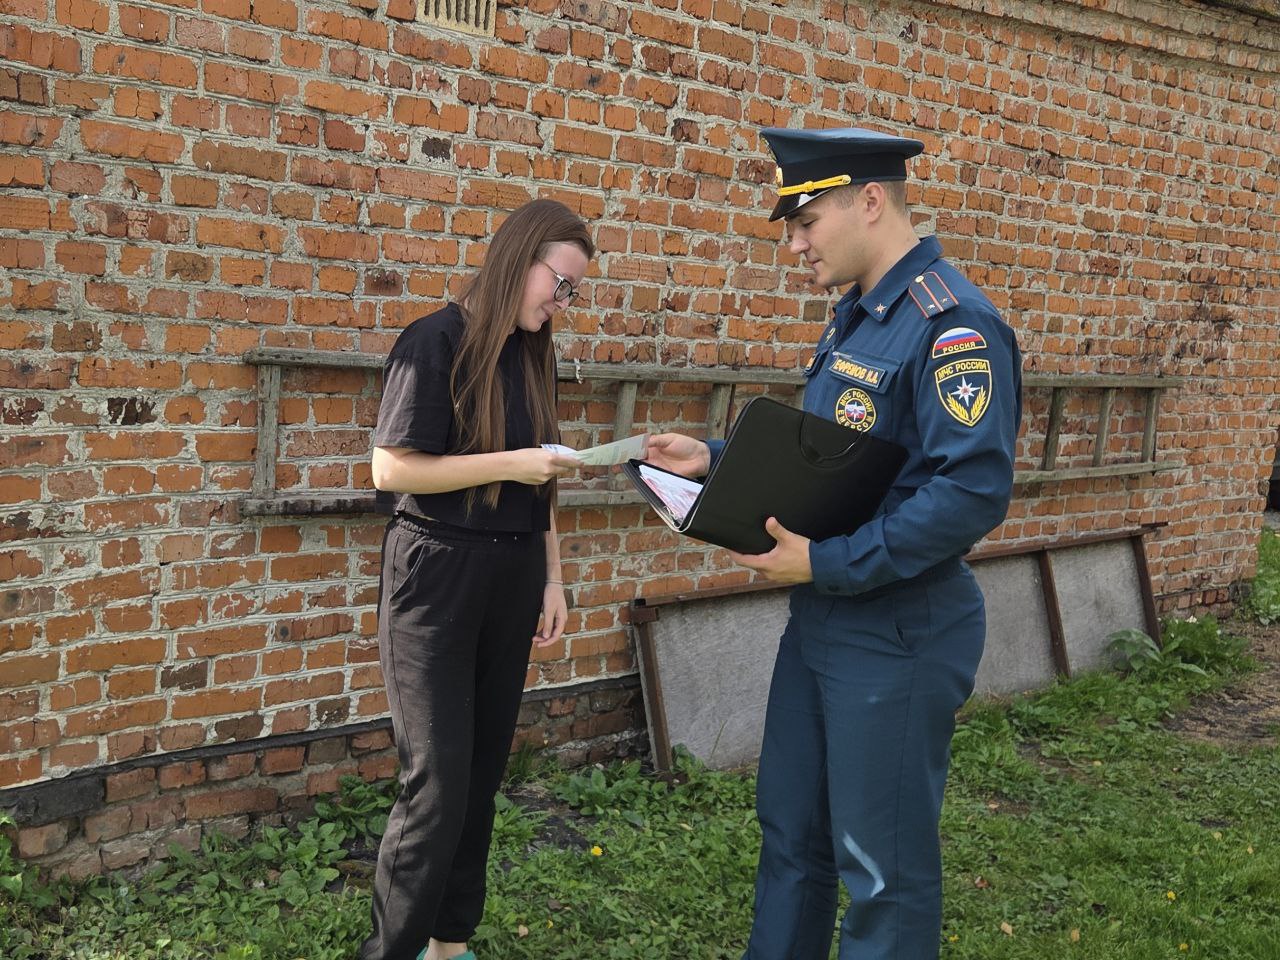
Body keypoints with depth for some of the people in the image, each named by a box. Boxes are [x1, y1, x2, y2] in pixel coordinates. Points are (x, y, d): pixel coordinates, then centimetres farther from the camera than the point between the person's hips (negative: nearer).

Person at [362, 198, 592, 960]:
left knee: (484, 771, 11)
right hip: (438, 574, -7)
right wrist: (509, 465, -18)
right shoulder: (438, 341, -11)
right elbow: (391, 469, -15)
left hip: (513, 576, 7)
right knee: (439, 783, -5)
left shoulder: (534, 356, 10)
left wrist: (552, 578, 11)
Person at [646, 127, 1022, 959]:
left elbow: (973, 493, -26)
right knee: (790, 833, 20)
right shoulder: (857, 317, 11)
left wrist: (827, 563, -23)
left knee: (883, 865, 7)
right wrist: (715, 460, 7)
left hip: (896, 639, -9)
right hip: (820, 622, 9)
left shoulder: (954, 325, -19)